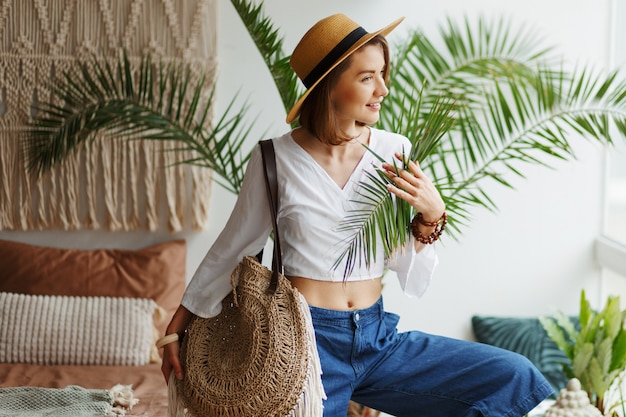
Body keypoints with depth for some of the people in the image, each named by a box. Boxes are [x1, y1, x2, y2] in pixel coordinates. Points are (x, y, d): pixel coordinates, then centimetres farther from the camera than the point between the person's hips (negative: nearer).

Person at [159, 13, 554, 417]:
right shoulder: (276, 159, -7)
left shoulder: (394, 152, 1)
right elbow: (231, 249, 6)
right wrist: (177, 327, 12)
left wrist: (431, 216, -14)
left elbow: (410, 270, 5)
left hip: (379, 337, 4)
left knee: (516, 378, -9)